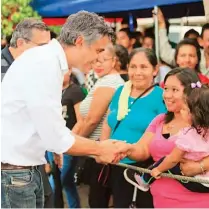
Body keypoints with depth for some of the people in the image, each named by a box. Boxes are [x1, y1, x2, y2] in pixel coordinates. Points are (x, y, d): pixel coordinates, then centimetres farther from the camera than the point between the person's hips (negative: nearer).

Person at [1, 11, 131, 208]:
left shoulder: (48, 60, 10)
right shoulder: (45, 65, -20)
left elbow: (52, 128, 15)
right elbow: (56, 138, -19)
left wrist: (97, 148, 11)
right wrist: (100, 149, -5)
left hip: (25, 169, 9)